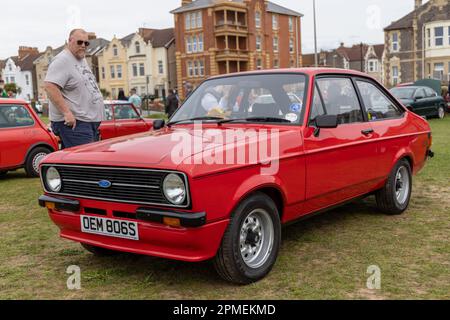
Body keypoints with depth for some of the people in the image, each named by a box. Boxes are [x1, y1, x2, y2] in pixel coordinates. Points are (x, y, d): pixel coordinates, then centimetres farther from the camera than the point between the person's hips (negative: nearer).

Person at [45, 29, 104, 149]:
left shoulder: (82, 60, 19)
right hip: (73, 122, -10)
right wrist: (66, 112, -26)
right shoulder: (62, 60, -11)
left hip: (91, 121, 10)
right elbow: (50, 87, -22)